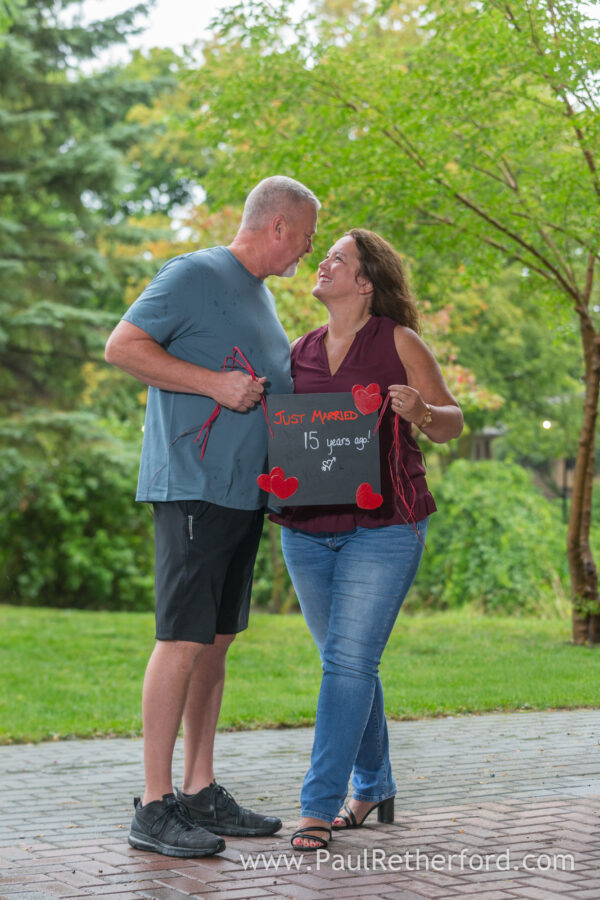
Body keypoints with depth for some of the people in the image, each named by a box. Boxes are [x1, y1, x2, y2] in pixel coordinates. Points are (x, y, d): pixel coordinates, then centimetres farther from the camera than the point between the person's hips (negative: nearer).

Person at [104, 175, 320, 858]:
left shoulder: (261, 295, 21)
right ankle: (154, 807, -7)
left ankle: (201, 794, 16)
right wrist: (215, 384, -17)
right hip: (192, 488, -9)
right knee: (183, 639, -10)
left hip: (244, 493, 9)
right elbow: (121, 347, -12)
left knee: (216, 641, 10)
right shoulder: (196, 275, -6)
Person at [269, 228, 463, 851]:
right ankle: (373, 787, 28)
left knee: (350, 661, -10)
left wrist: (421, 412, -19)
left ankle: (319, 808, -7)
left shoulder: (398, 342, -1)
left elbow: (451, 423, 3)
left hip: (382, 526, -5)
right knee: (345, 662, 12)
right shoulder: (299, 351, 12)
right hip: (306, 529, 5)